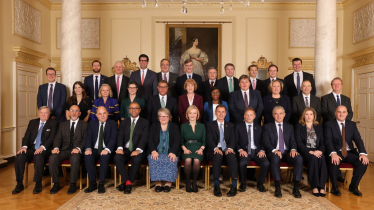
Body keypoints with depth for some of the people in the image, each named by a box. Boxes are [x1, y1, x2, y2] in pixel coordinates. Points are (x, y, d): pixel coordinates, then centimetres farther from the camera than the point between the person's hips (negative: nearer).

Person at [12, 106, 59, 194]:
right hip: (32, 148, 5)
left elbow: (52, 138, -7)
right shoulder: (32, 122, 19)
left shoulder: (53, 123, 5)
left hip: (44, 150, -4)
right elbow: (27, 136, 12)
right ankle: (19, 184, -10)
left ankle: (38, 184, -23)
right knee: (19, 157, -24)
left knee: (38, 156, -36)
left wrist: (42, 147, -23)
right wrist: (24, 146, -8)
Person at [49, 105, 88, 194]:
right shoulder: (63, 124, 21)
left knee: (75, 158, -37)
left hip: (76, 151, -3)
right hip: (64, 150, 3)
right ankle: (56, 184, -12)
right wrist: (56, 147, -10)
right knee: (52, 158, -27)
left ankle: (73, 184, -23)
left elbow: (85, 140, -1)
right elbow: (58, 138, 11)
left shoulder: (84, 125, 10)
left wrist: (78, 148, -20)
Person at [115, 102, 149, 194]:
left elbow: (144, 138, -6)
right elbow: (120, 136, 5)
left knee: (137, 159, -34)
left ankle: (126, 183, -17)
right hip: (125, 149, 3)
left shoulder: (145, 122, 8)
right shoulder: (124, 122, 18)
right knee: (117, 157, -28)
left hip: (137, 150, -2)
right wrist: (120, 148, -16)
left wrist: (138, 150, -23)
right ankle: (128, 182, -19)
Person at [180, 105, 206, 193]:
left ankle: (194, 182, -13)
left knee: (196, 160, -33)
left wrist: (201, 149, -8)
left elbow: (204, 141, 10)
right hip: (187, 149, 0)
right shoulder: (183, 126, 13)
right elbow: (181, 141, 10)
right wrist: (185, 149, -8)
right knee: (188, 160, -34)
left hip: (198, 149, 0)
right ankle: (187, 182, -15)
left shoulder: (202, 126, 15)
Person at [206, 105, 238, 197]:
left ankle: (234, 186, -32)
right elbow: (209, 140, -1)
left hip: (227, 150, 2)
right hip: (215, 150, -2)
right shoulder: (210, 125, 12)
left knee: (232, 157, -33)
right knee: (218, 156, -37)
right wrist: (215, 148, -22)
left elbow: (232, 140, 7)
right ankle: (216, 186, -32)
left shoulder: (230, 125, 20)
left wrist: (230, 148, -16)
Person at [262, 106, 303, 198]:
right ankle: (277, 188, -29)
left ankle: (296, 188, -22)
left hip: (287, 152, 3)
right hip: (274, 153, -3)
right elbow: (265, 142, -1)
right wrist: (274, 150, -20)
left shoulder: (290, 127, 20)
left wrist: (293, 149, -13)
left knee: (299, 158, -29)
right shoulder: (267, 127, 11)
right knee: (275, 158, -38)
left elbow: (293, 141, 11)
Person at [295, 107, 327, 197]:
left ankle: (322, 187, -32)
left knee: (322, 158, -32)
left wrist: (320, 151, -11)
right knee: (313, 158, -35)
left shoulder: (319, 127, 21)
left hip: (317, 151, 3)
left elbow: (322, 142, 12)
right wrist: (310, 151, -17)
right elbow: (299, 143, -3)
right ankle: (314, 187, -31)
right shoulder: (298, 127, 9)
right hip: (305, 152, -2)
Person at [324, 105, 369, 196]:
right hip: (336, 152, -4)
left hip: (350, 152, 4)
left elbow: (358, 140, 1)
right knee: (334, 162, -35)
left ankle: (353, 186, 0)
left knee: (363, 162, -21)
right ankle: (335, 187, -12)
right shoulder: (329, 125, -1)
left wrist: (363, 153, -17)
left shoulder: (352, 124, 11)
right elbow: (328, 141, -13)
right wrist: (333, 153, -32)